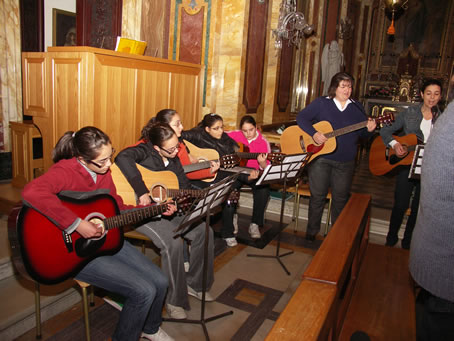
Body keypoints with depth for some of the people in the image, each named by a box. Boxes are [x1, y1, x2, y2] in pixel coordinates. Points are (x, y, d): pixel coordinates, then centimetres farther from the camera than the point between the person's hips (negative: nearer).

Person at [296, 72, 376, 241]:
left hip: (345, 162, 3)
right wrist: (314, 133, -21)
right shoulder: (321, 103, 0)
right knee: (317, 196, 6)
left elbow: (361, 133, 11)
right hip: (320, 158, -2)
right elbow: (301, 117, -8)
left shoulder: (357, 107, 9)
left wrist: (369, 129, -13)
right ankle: (312, 231, 21)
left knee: (341, 198, 10)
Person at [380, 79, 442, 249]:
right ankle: (391, 237, 24)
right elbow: (385, 130, 2)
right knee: (401, 204, 2)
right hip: (407, 164, -1)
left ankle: (407, 241, 29)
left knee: (418, 208, 10)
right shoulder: (409, 113, 1)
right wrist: (394, 144, -15)